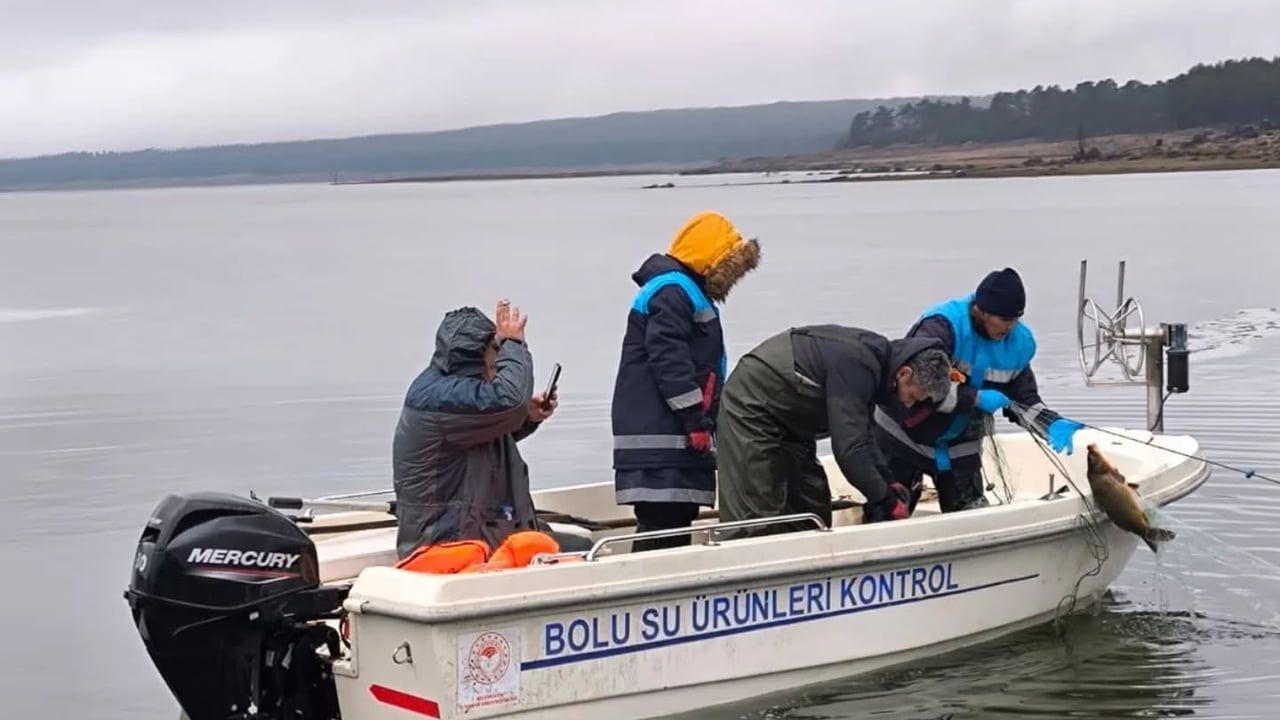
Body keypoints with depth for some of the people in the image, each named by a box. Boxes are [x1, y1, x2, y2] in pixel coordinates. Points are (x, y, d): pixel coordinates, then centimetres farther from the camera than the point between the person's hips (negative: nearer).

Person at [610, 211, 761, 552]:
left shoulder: (687, 293, 24)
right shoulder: (672, 292, -10)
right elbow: (668, 360, -19)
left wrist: (705, 424, 23)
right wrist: (696, 421, -19)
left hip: (677, 438, 11)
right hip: (660, 441, -11)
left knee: (678, 517, 10)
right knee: (661, 522, -14)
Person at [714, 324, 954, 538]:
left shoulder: (877, 354, 0)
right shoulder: (855, 363, -30)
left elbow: (860, 434, 12)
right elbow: (849, 446, -33)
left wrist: (889, 483, 3)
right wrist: (885, 500, -24)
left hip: (787, 419, 11)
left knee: (812, 506, 8)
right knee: (757, 516, -15)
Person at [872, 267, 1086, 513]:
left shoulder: (1019, 342, -7)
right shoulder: (942, 326, -27)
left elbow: (1024, 400, 2)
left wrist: (1052, 424, -18)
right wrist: (975, 398, -34)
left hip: (959, 446, 5)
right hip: (903, 437, -5)